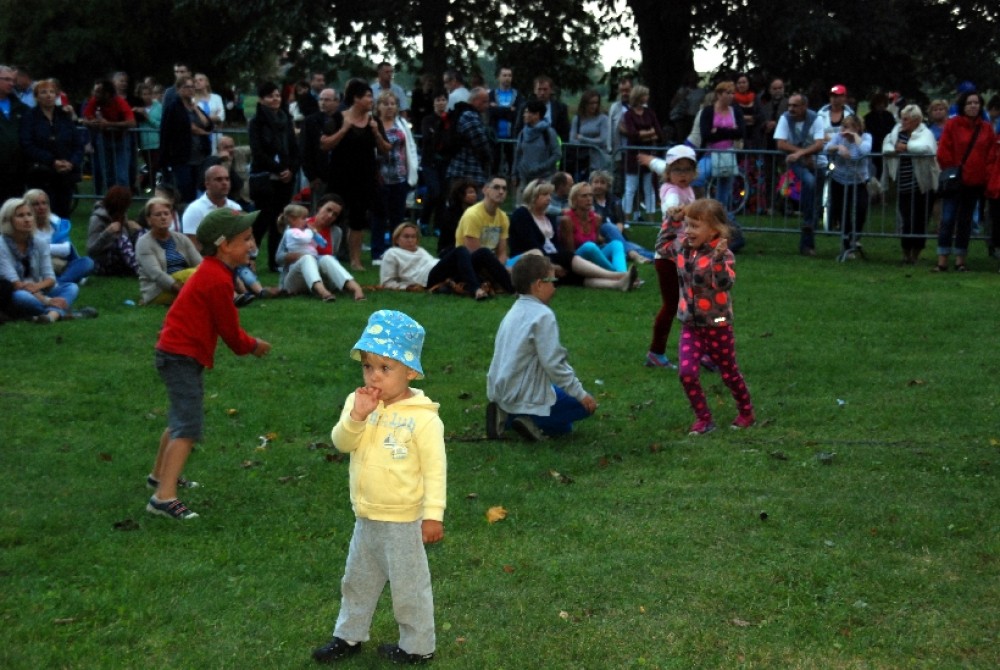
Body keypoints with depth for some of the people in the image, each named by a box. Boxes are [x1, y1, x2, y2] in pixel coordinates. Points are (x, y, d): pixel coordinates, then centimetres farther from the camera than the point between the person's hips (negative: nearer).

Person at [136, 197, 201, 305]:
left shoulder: (181, 239, 14)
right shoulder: (144, 243, -2)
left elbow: (200, 263, 2)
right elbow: (155, 274, -17)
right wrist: (181, 289, -30)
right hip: (157, 292, -5)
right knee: (190, 273, -32)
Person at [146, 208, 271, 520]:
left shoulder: (211, 272, 12)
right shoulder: (218, 280, -20)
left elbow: (224, 325, 19)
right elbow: (230, 330, -13)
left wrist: (247, 343, 9)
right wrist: (253, 346, 5)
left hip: (176, 353, 11)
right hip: (182, 357, -11)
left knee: (181, 418, 27)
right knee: (188, 428, -15)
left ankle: (160, 475, 45)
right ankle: (164, 497, -21)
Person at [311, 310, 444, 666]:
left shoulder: (423, 418, -18)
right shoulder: (358, 403, -2)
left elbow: (434, 469, -16)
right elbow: (342, 443, -11)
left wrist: (433, 514, -18)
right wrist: (357, 417, -29)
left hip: (403, 521, -6)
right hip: (366, 517, 6)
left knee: (408, 586, 8)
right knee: (357, 580, 22)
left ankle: (417, 647, 23)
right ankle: (349, 635, 39)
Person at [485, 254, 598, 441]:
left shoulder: (513, 313, 12)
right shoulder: (543, 315, -16)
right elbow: (553, 363, -19)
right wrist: (581, 394, -10)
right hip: (526, 398, -9)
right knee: (585, 404, 5)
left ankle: (507, 417, 9)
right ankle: (533, 422, -8)